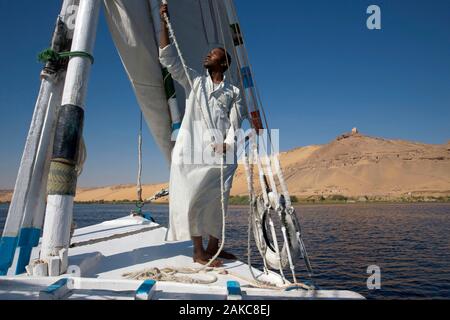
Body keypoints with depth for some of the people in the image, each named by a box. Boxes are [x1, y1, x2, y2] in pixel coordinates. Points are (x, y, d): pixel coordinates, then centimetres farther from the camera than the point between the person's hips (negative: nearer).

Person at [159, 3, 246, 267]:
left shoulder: (234, 92, 16)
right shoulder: (194, 81, 17)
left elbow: (235, 124, 7)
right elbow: (169, 58, 11)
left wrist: (227, 144, -13)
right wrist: (164, 21, 5)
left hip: (221, 153, 1)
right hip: (193, 149, -1)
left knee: (218, 200, 4)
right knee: (193, 198, -6)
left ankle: (213, 247, 18)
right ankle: (198, 251, 3)